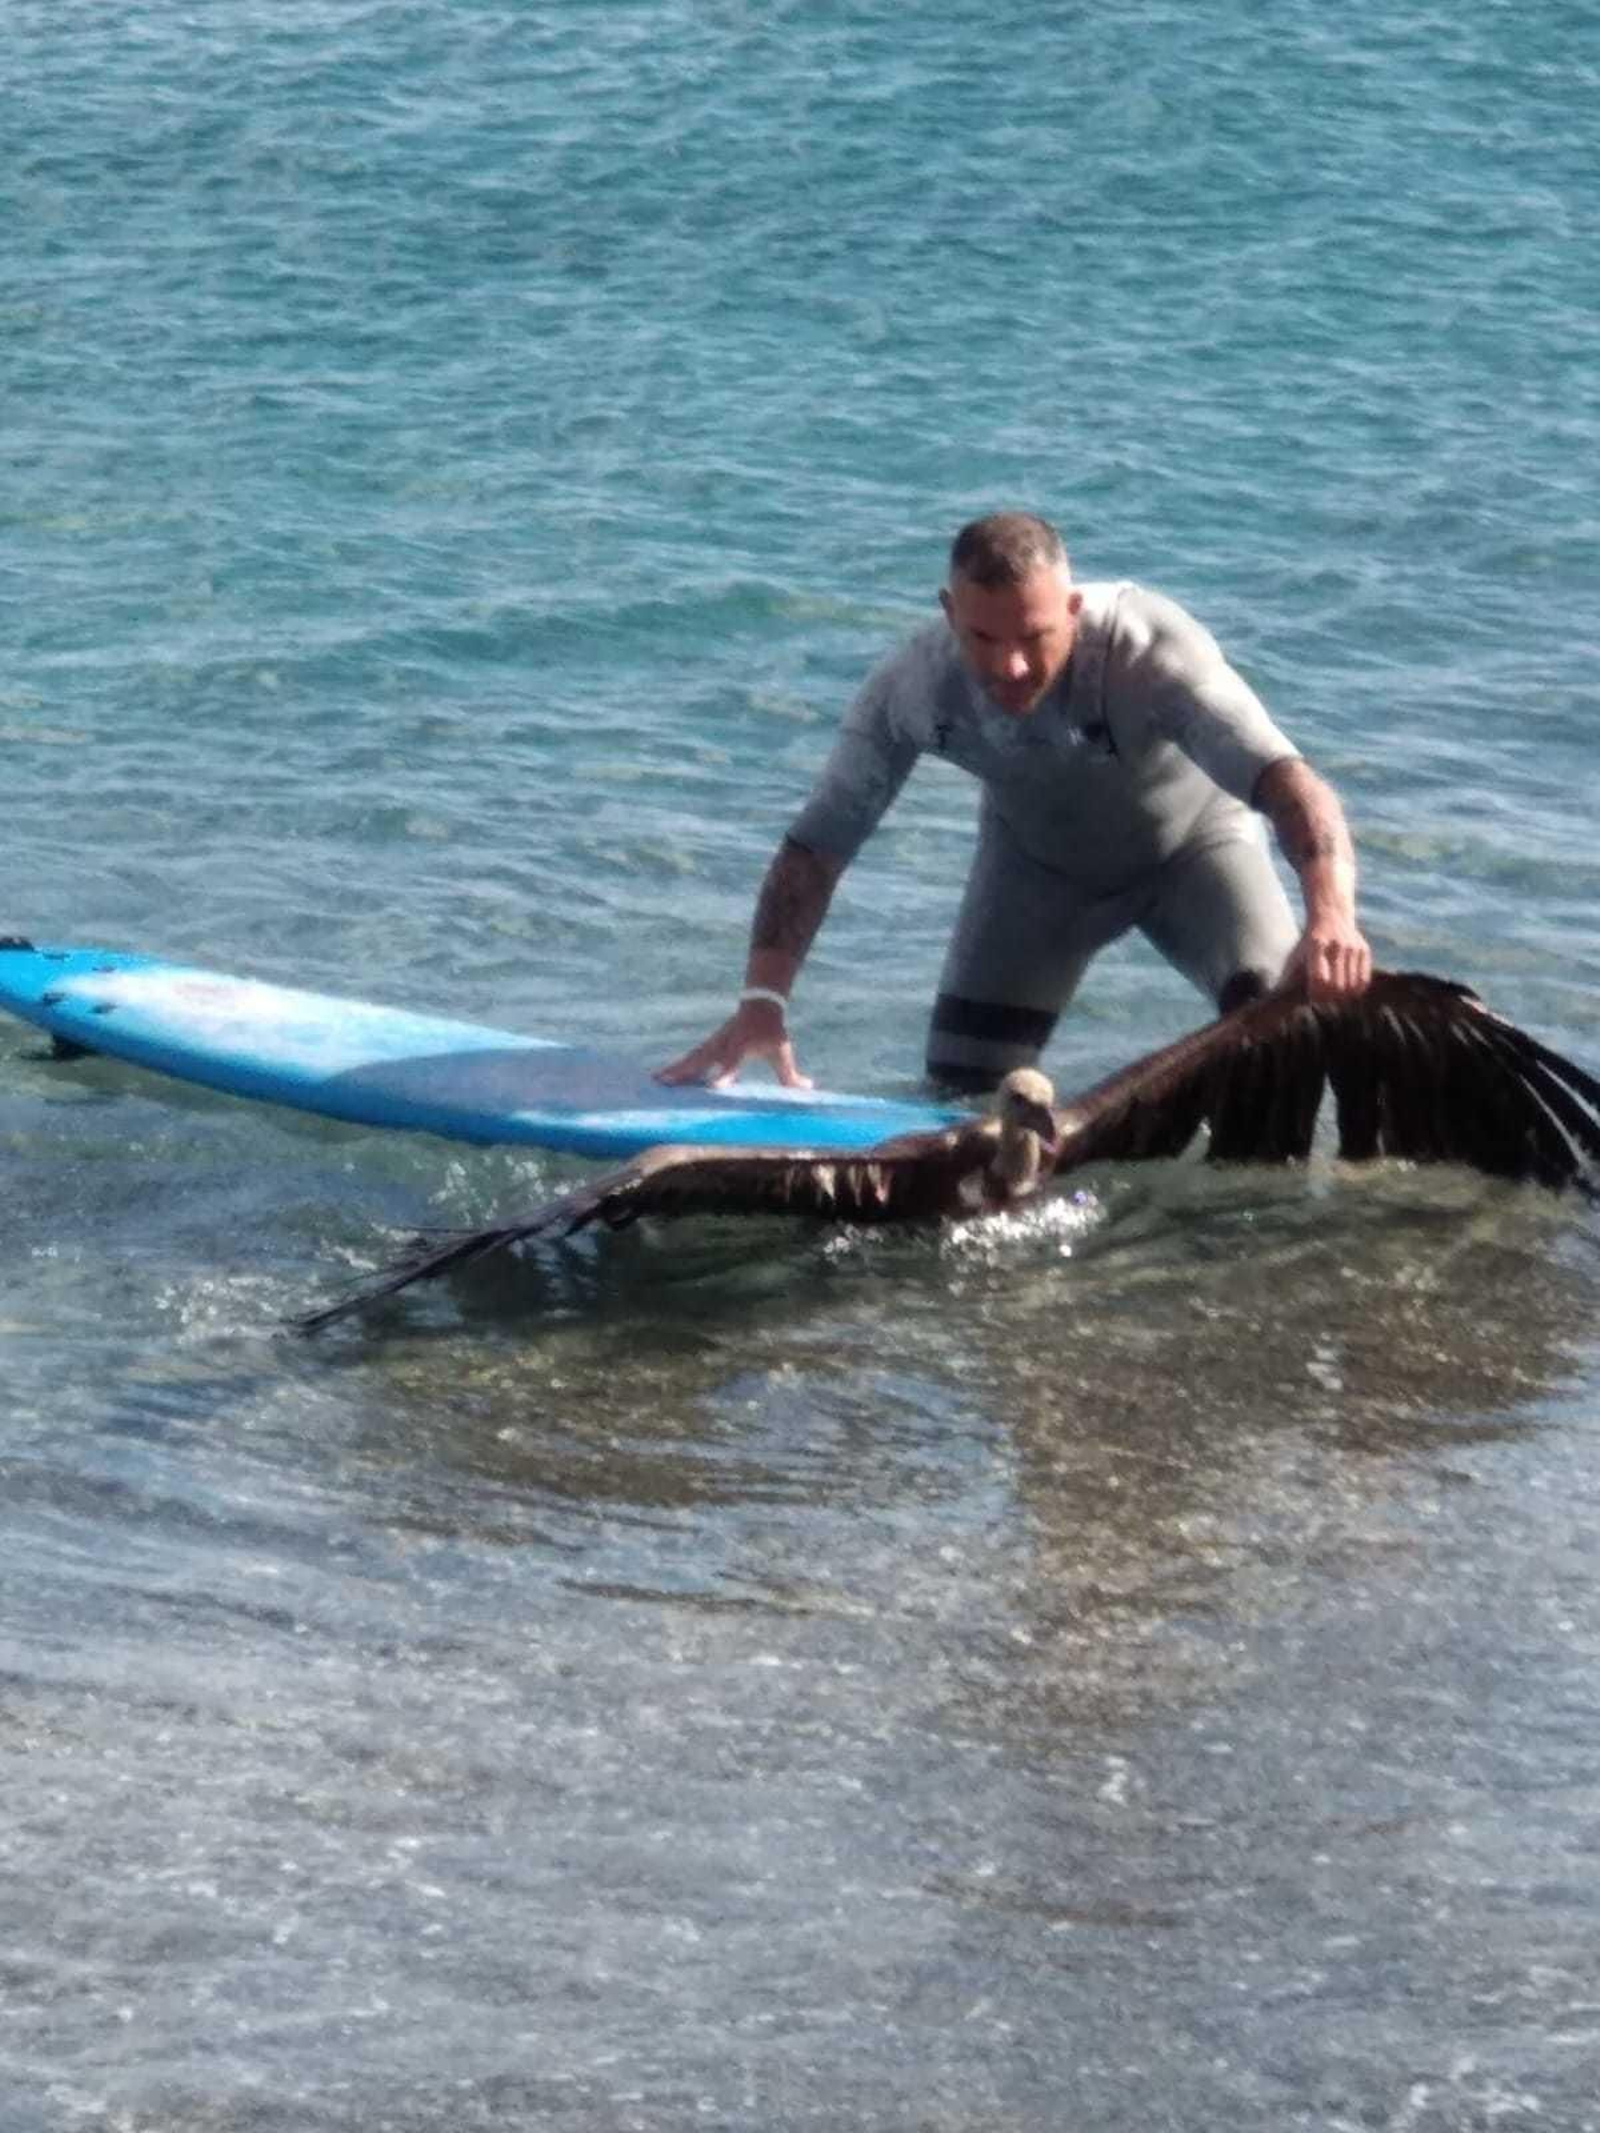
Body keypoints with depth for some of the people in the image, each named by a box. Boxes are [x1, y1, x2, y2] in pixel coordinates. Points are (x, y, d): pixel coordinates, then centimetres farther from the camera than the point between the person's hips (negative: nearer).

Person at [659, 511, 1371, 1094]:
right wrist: (762, 1000, -37)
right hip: (1036, 857, 3)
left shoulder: (1152, 651, -41)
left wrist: (1330, 915, -71)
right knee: (961, 1089, -2)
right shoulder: (914, 689, -32)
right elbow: (816, 845, -24)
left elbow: (1286, 780, -52)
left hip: (1191, 838, -2)